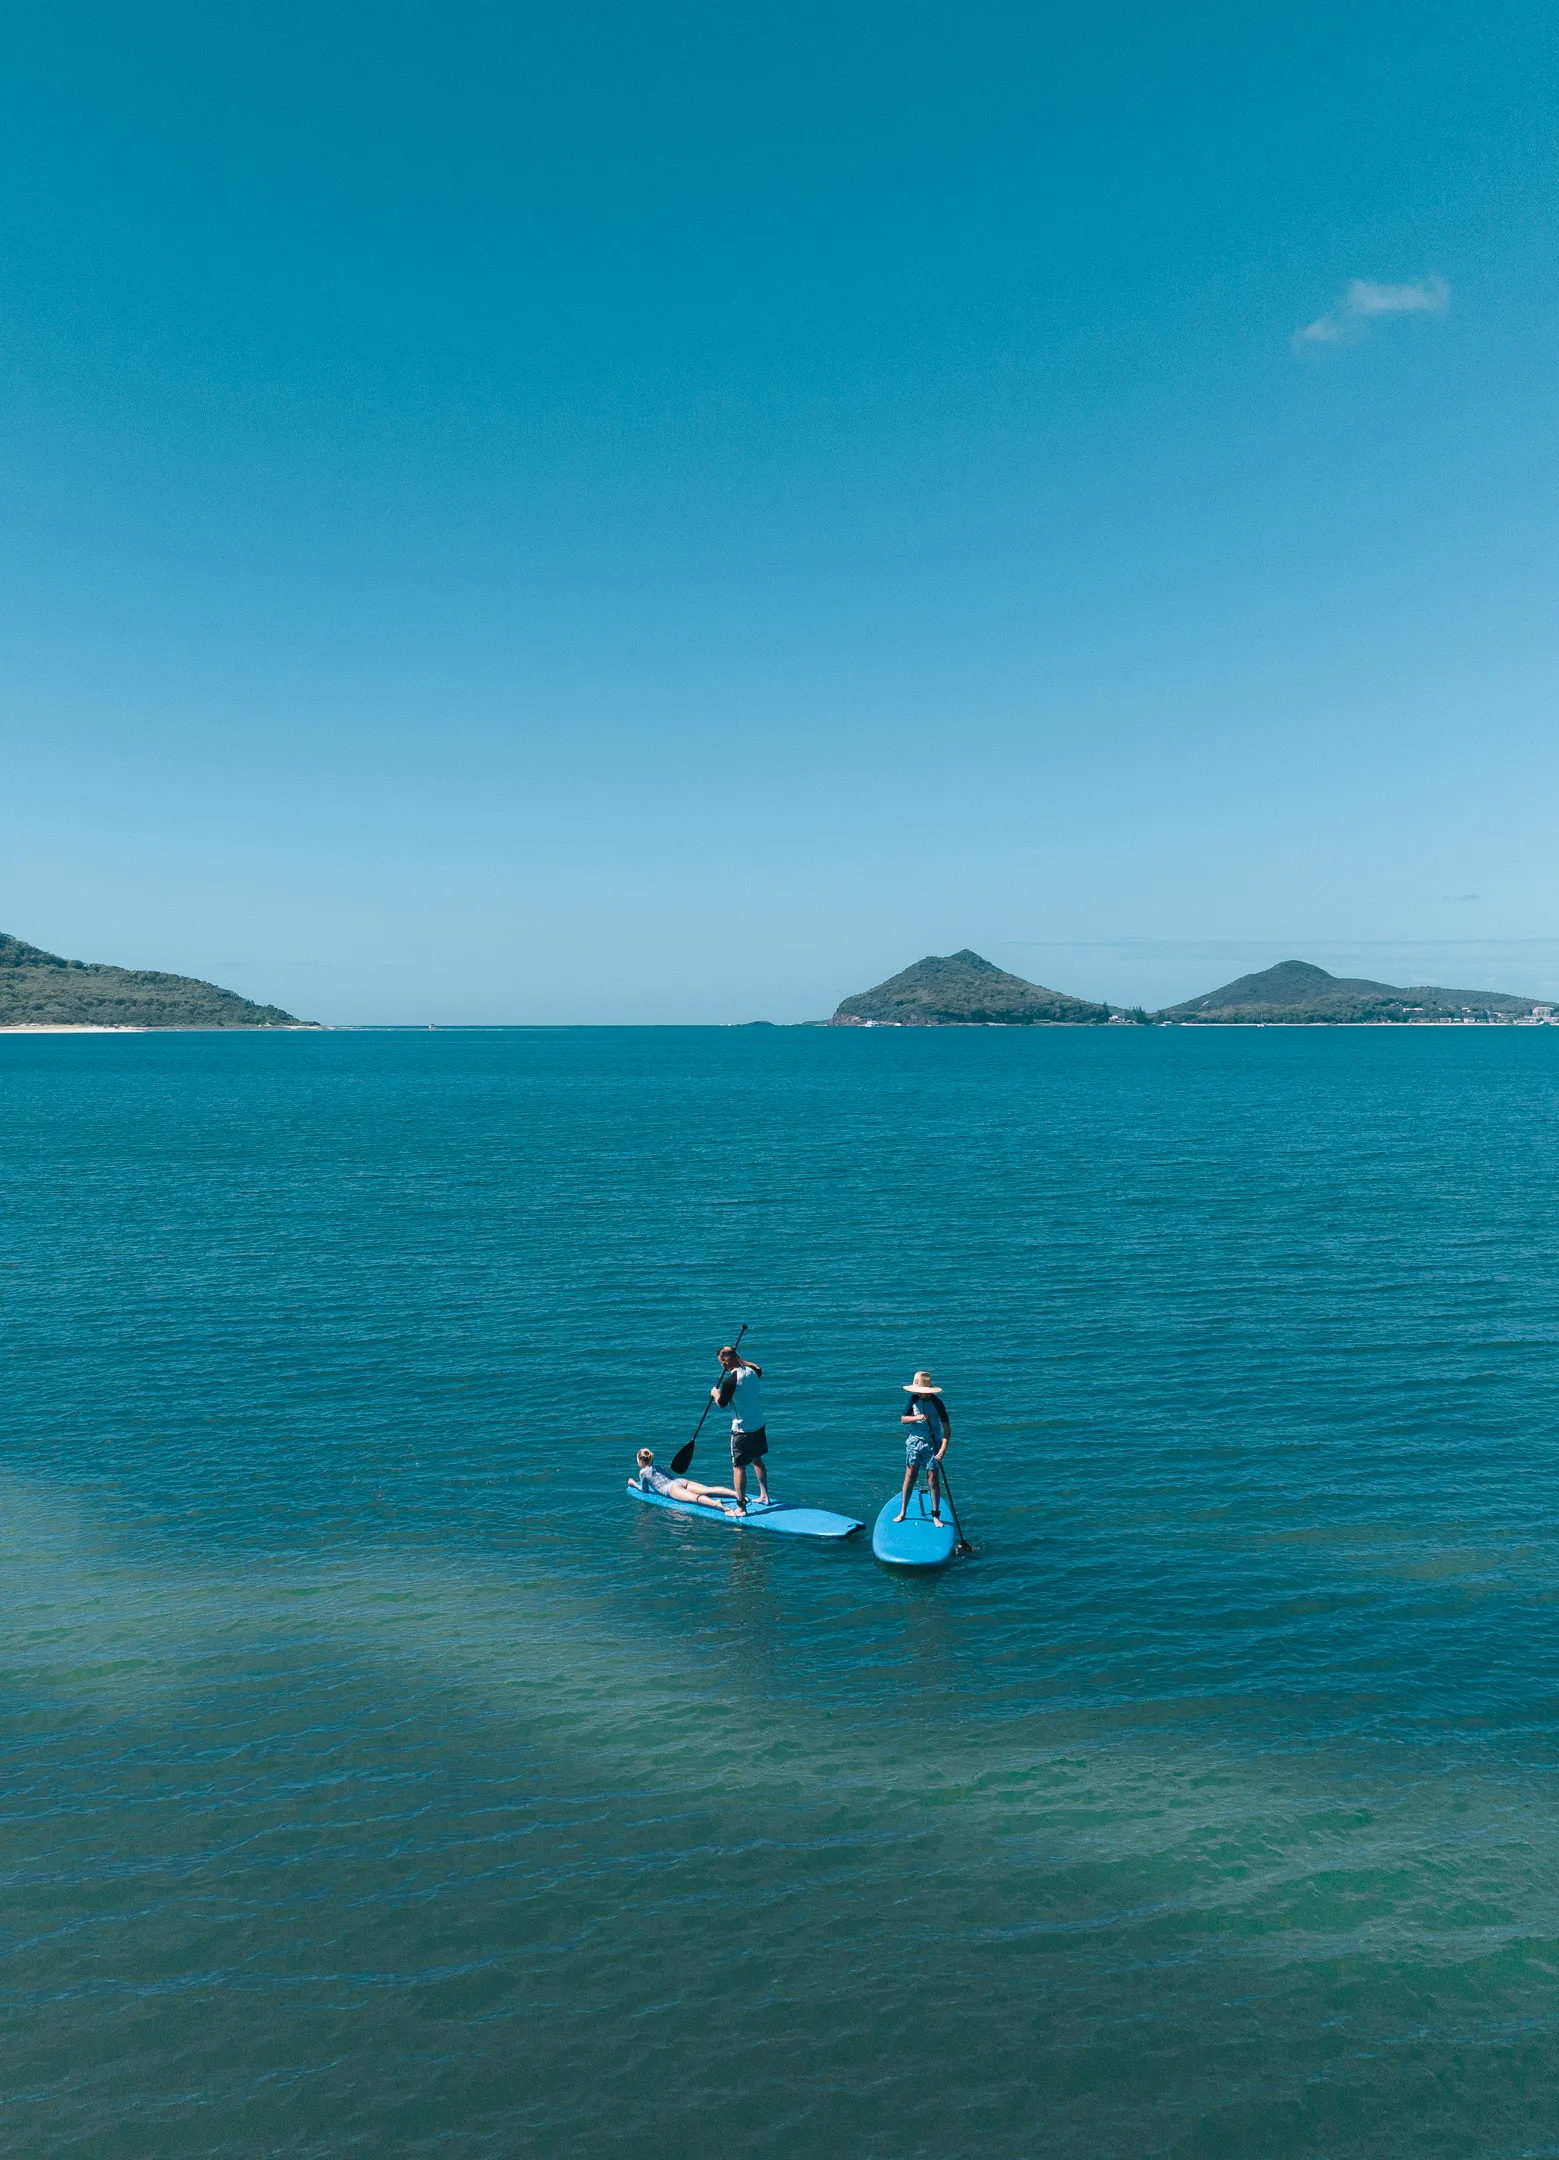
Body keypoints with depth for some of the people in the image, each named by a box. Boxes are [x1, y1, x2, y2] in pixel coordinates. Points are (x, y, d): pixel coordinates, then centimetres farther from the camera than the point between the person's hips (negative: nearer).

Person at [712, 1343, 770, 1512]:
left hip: (742, 1430, -8)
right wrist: (740, 1360, 24)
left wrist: (715, 1393, 12)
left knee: (739, 1467, 1)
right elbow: (759, 1369, 26)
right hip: (759, 1425, 8)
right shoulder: (752, 1371, -2)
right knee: (757, 1460, 24)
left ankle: (741, 1507, 4)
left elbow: (722, 1404, -8)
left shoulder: (730, 1381, -23)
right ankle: (764, 1496, 33)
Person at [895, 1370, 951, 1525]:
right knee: (910, 1475, 3)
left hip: (932, 1443, -3)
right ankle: (902, 1512, 12)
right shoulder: (914, 1399, -1)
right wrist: (918, 1417, -16)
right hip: (914, 1441, 3)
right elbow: (903, 1419, 4)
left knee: (933, 1478, -2)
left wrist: (943, 1449, -23)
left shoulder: (937, 1403, -14)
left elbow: (947, 1428, -14)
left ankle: (936, 1515, 8)